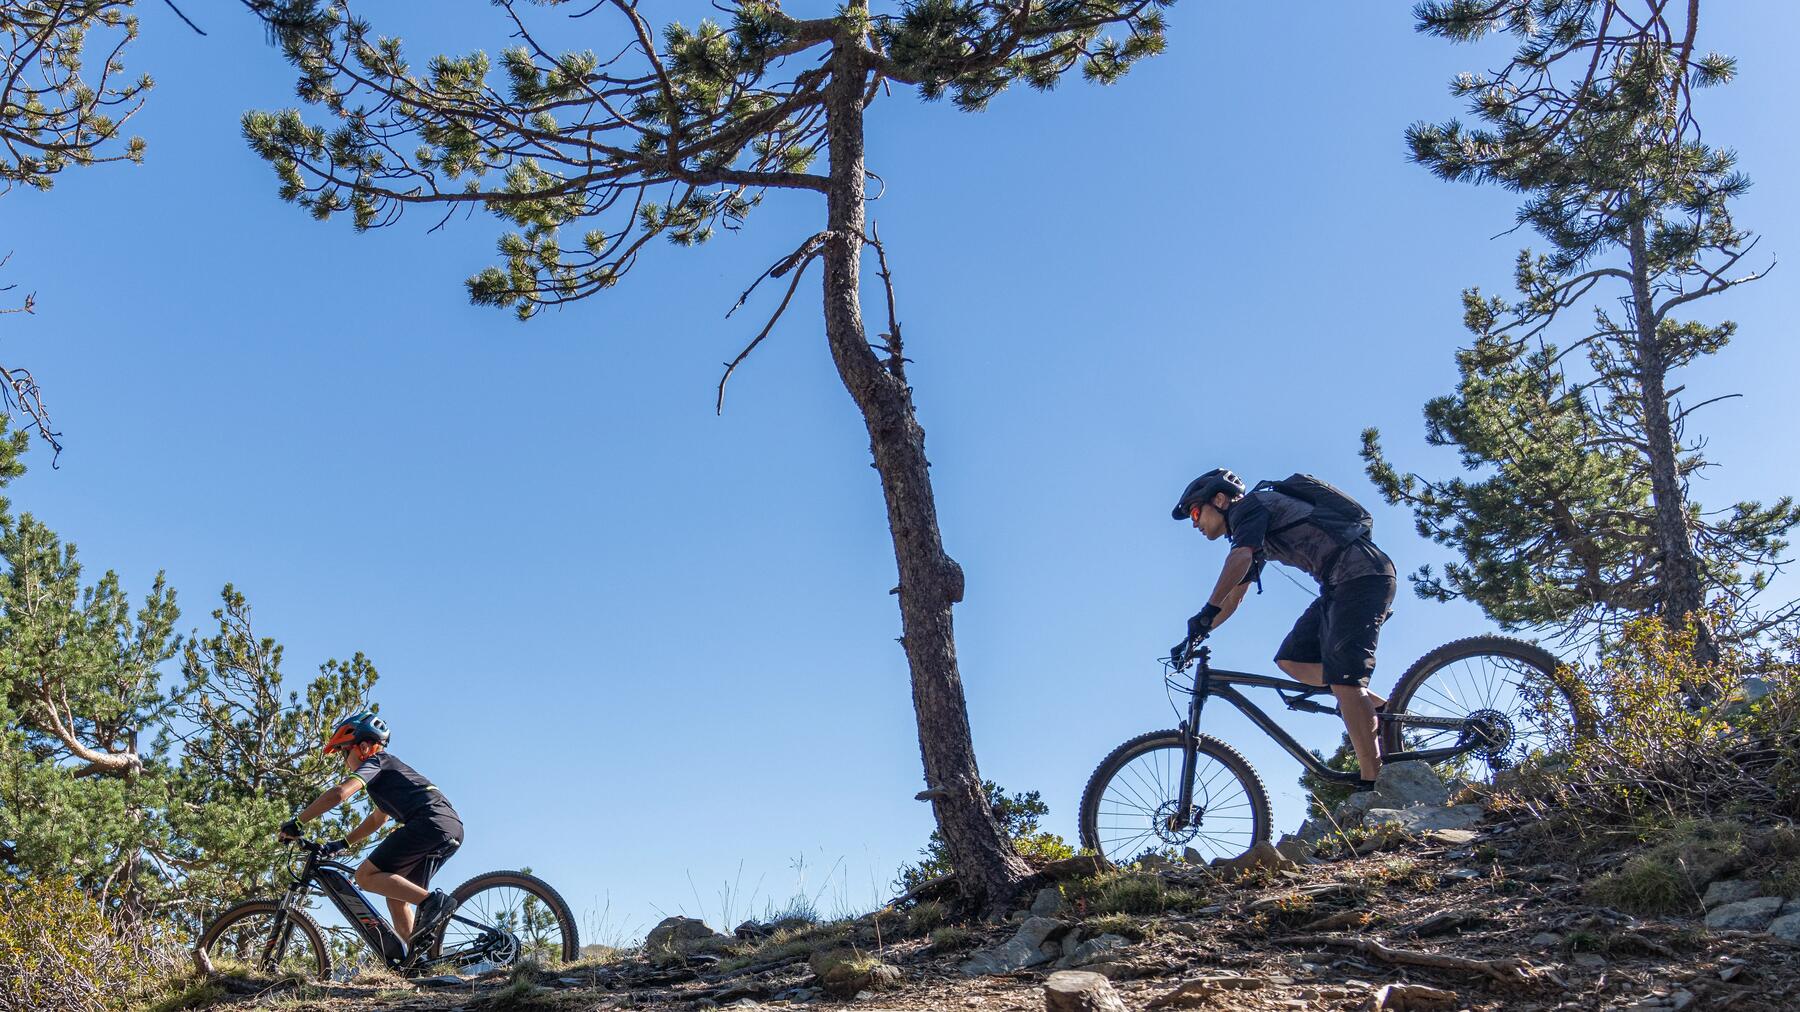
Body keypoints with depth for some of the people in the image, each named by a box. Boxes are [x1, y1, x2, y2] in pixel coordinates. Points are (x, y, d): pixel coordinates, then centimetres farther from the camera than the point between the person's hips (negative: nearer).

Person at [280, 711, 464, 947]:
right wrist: (342, 844, 39)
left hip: (431, 822, -9)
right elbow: (377, 819, 45)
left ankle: (433, 901, -18)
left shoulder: (376, 762, 5)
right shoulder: (386, 771, 35)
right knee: (397, 896, 14)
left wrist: (296, 823, -5)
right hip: (453, 828, 9)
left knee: (365, 875, -8)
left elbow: (338, 793, -11)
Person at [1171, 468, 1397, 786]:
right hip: (1339, 584, 10)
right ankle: (1380, 709, 3)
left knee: (1341, 678, -18)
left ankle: (1373, 786, -21)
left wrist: (1205, 615, -31)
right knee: (1291, 660, 4)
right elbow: (1234, 596, 26)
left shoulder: (1249, 504, -4)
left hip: (1361, 572, -10)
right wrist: (1196, 636, 18)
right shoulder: (1255, 537, 24)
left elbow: (1239, 558, -23)